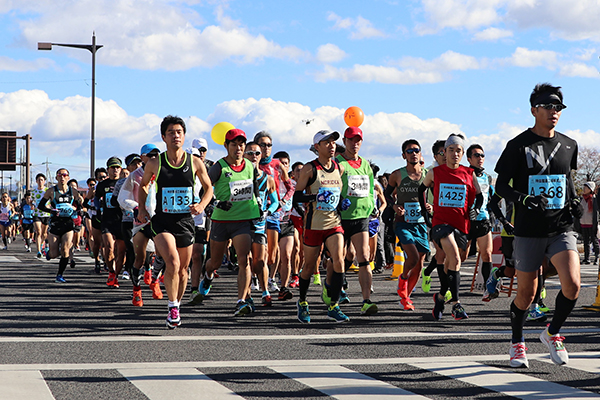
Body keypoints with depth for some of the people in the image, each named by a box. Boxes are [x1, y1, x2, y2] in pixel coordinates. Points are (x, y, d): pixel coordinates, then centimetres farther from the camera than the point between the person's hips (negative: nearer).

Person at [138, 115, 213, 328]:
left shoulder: (195, 163, 0)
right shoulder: (154, 163, -2)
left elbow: (208, 188, 14)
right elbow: (143, 185, 17)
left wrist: (202, 205, -4)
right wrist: (141, 208, 5)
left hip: (185, 222, 2)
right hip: (162, 222, -2)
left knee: (182, 269, 11)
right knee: (172, 262, -23)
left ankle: (176, 307, 32)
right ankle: (173, 306, -8)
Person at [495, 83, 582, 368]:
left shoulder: (568, 145, 9)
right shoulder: (519, 145, -4)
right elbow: (501, 185, -2)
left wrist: (574, 201, 6)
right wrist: (525, 199, -20)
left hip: (561, 229, 3)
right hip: (529, 231, -3)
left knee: (572, 284, -16)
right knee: (526, 294, 4)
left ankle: (553, 333, 9)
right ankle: (517, 344, 28)